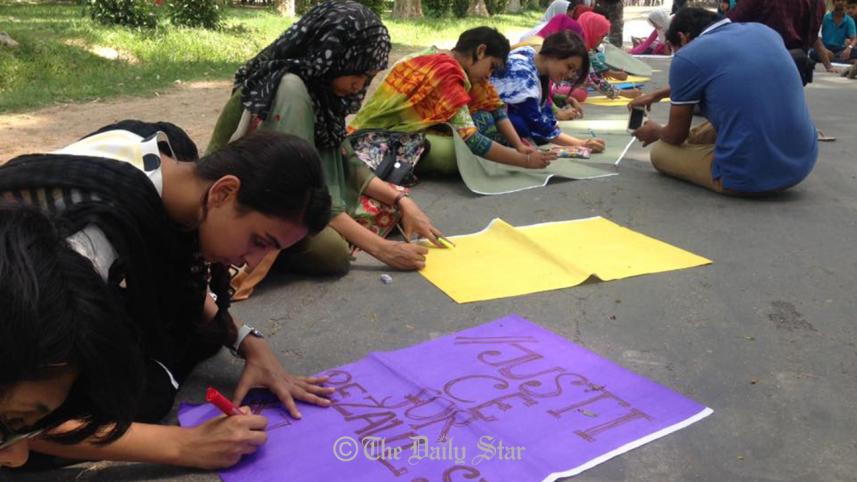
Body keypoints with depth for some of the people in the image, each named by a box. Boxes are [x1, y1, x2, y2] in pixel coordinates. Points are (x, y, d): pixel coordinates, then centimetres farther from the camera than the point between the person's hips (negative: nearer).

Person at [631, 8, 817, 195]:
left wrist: (656, 132, 31)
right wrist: (657, 95, 43)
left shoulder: (687, 57, -6)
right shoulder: (764, 31, 13)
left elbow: (676, 136, 7)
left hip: (748, 177, -7)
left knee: (660, 151, 17)